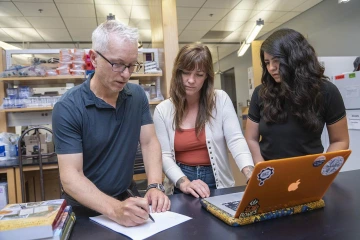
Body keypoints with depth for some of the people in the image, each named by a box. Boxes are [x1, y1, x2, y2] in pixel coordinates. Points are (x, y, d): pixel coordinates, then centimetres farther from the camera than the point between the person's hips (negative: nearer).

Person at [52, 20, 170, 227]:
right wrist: (115, 209, -32)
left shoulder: (138, 96, -1)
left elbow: (149, 142, -2)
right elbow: (71, 176, -18)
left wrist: (155, 187, -17)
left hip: (128, 198, 3)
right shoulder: (68, 108, -15)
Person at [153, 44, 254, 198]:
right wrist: (184, 183, -21)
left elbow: (236, 140, -10)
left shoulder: (221, 100, -2)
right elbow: (164, 155, -4)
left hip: (217, 182, 0)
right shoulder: (163, 110, 0)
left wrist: (252, 175, -26)